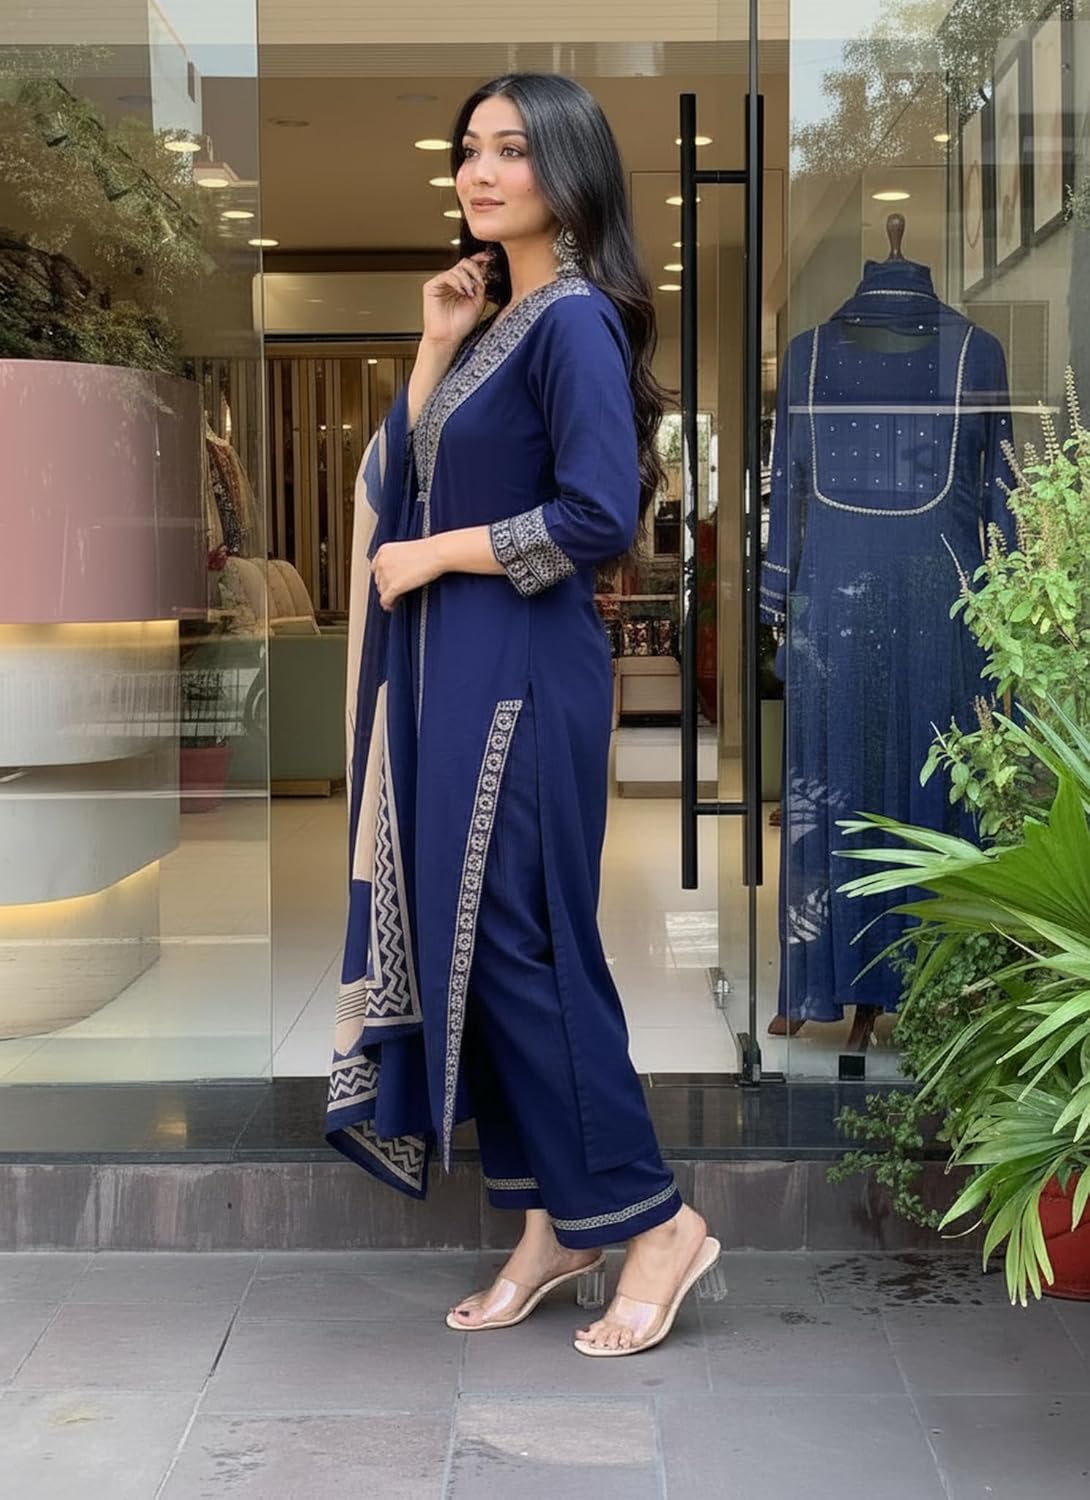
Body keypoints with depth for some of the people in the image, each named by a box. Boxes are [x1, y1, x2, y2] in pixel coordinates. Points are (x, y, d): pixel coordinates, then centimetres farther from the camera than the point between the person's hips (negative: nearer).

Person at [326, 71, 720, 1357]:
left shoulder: (576, 321, -11)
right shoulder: (499, 321, 15)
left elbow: (598, 515, -21)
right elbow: (409, 478, 15)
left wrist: (433, 558, -11)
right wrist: (436, 347, 6)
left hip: (525, 677, -9)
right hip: (452, 674, 9)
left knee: (524, 944, -5)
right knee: (463, 939, 9)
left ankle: (652, 1219, 7)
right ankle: (552, 1219, 19)